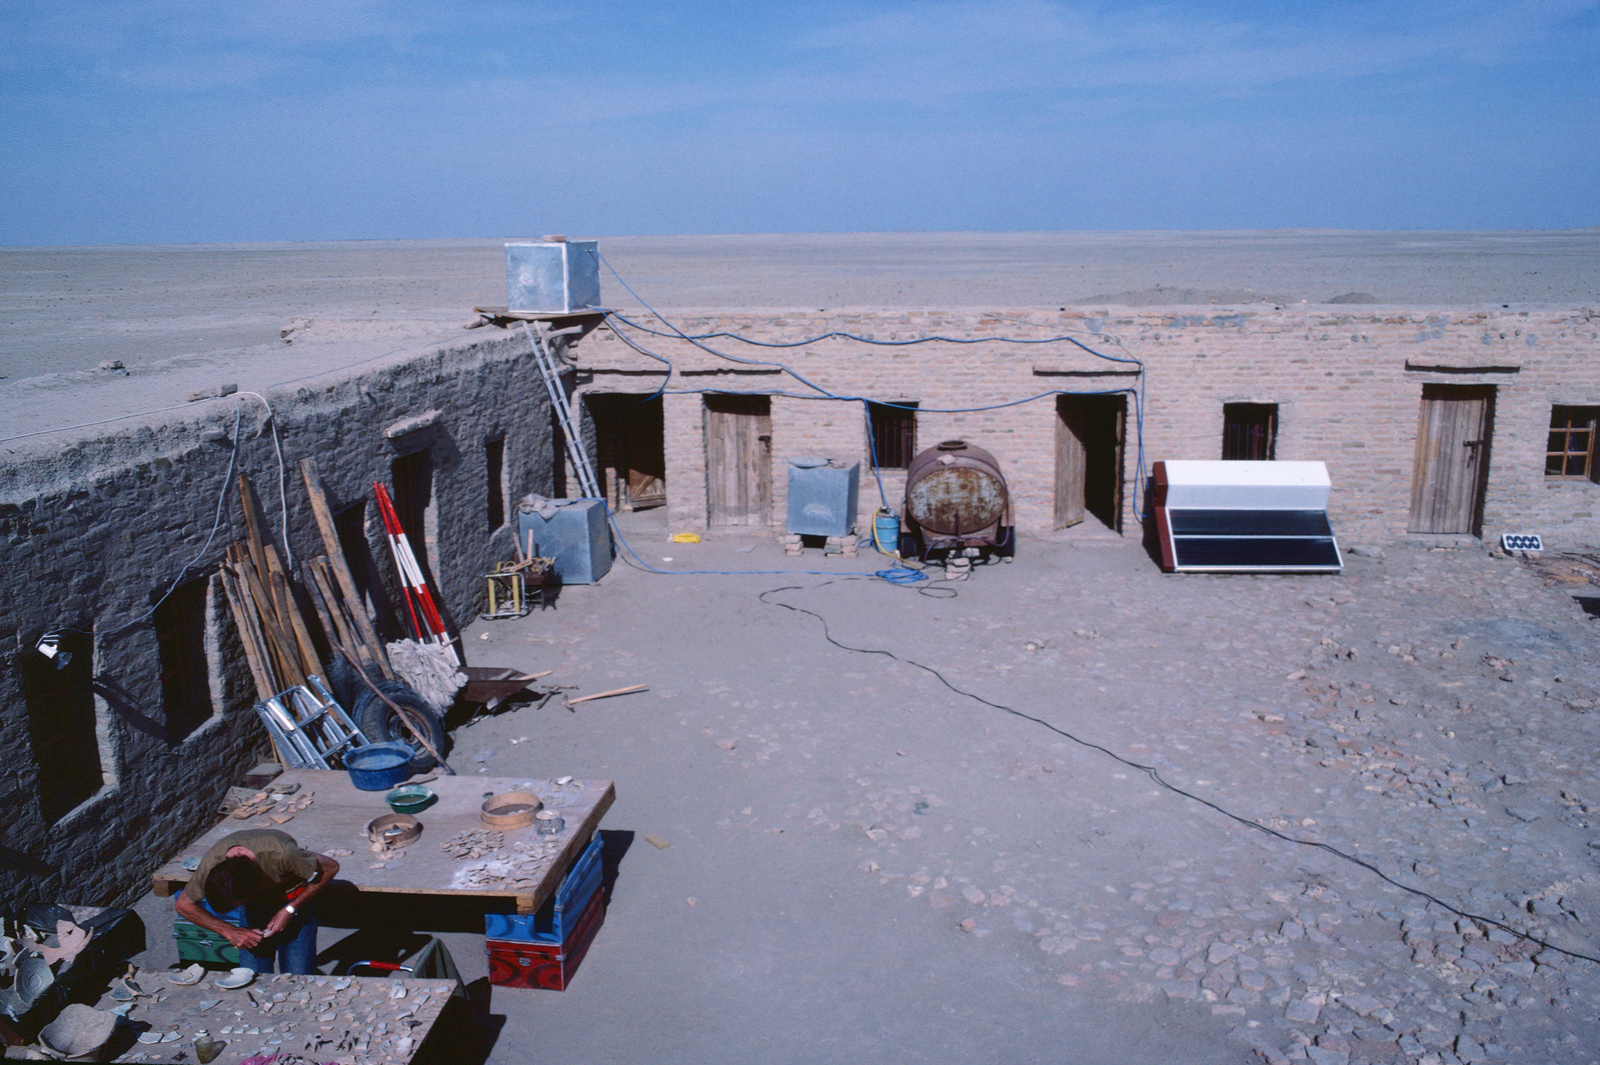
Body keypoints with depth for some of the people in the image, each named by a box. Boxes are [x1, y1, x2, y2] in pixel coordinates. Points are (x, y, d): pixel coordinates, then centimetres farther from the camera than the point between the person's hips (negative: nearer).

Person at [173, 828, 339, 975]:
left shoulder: (279, 854, -38)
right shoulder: (211, 864, -27)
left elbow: (330, 868, -22)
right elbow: (183, 905, -8)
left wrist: (290, 910, -23)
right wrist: (230, 932, -17)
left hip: (293, 901, -3)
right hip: (253, 909, 3)